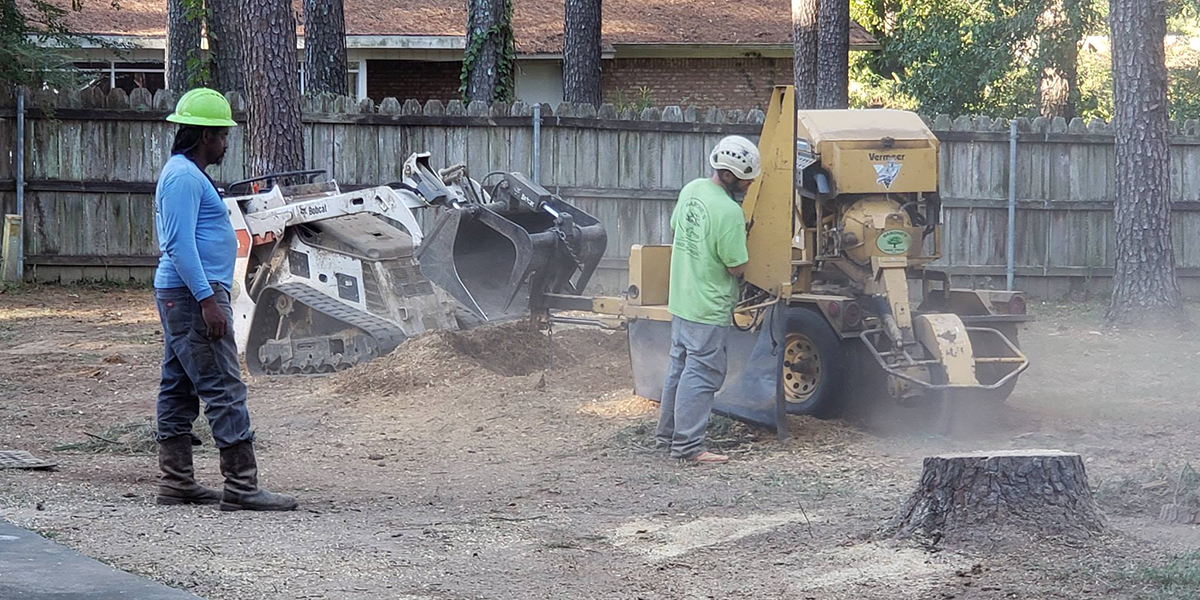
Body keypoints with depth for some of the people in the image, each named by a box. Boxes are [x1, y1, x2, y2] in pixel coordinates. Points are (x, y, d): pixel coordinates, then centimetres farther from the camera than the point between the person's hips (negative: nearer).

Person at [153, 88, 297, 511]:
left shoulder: (183, 174, 20)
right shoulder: (184, 177, -14)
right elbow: (180, 244, -22)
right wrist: (208, 300, -25)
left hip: (178, 296, 11)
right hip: (194, 294, -11)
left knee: (179, 389, 11)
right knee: (224, 391, -12)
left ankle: (176, 482, 14)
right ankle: (240, 486, -14)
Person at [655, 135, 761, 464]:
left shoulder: (691, 190, 2)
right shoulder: (729, 212, -24)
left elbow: (675, 228, 18)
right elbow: (737, 267, -18)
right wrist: (740, 248, 1)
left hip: (681, 298, 9)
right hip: (709, 309, -9)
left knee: (680, 366, 19)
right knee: (701, 374, -3)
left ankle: (667, 432, 29)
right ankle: (688, 445, -2)